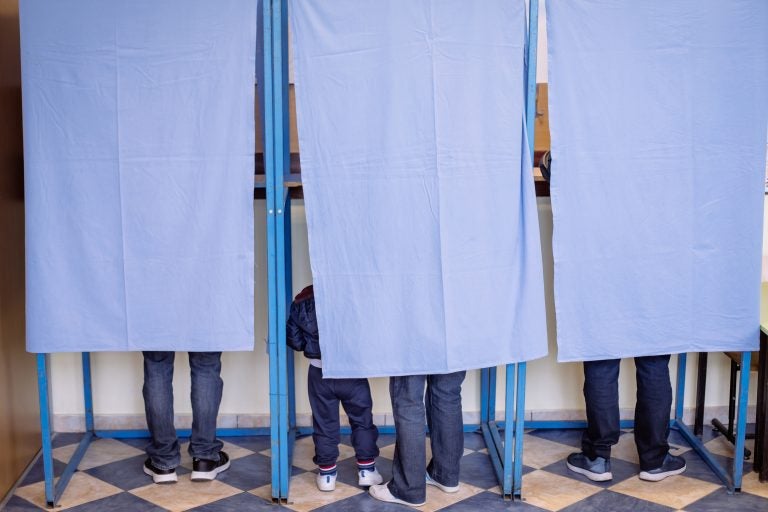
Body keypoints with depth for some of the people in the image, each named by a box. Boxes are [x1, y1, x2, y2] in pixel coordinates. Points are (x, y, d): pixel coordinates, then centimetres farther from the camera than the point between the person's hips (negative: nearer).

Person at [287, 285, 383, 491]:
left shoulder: (303, 301, -5)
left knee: (324, 423, 13)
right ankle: (366, 470, 18)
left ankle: (326, 473, 19)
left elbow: (293, 338, -2)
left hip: (320, 372, 1)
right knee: (362, 420, 15)